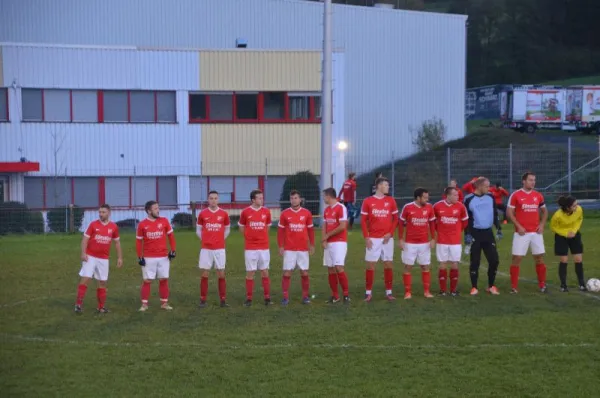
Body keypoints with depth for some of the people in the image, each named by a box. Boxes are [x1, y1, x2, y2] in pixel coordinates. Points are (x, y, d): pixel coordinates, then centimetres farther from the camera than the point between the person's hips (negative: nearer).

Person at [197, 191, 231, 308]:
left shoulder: (224, 214, 2)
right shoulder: (202, 214, 1)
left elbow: (227, 229, 16)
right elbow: (198, 229, 12)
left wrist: (220, 239, 8)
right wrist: (205, 240, 4)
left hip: (220, 249, 0)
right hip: (206, 249, 0)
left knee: (221, 274, 2)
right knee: (204, 275, 0)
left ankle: (223, 300, 8)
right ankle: (203, 300, 7)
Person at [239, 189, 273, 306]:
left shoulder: (266, 211, 3)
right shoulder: (245, 212, -3)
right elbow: (241, 227, 9)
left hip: (264, 247, 2)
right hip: (250, 248, -2)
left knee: (265, 272, 4)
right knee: (250, 273, 2)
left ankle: (267, 298, 9)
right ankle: (249, 299, 8)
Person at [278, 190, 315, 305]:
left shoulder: (307, 213, 3)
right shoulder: (285, 214, 1)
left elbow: (310, 230, 9)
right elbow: (280, 231, 3)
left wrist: (312, 245, 4)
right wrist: (280, 246, -2)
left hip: (303, 249, 1)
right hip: (289, 249, -1)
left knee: (304, 273, 3)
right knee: (287, 273, -3)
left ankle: (305, 296, 13)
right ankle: (285, 297, 2)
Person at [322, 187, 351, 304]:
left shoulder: (341, 208, -10)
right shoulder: (326, 210, 14)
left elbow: (342, 226, -17)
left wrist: (328, 235, -9)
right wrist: (324, 239, -2)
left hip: (339, 242, -8)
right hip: (329, 243, 8)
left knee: (339, 267, -15)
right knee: (330, 269, 6)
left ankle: (346, 294, -6)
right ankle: (335, 295, 13)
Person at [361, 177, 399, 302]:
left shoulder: (391, 201, 6)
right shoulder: (368, 201, 0)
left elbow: (395, 219, 8)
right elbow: (363, 220, 1)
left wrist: (390, 233, -6)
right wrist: (366, 237, -7)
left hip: (387, 238, 2)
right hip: (373, 239, -2)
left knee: (388, 264, 4)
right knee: (370, 265, -1)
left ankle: (389, 292, 12)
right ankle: (368, 292, 7)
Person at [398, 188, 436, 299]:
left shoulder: (429, 208, -2)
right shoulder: (407, 207, -10)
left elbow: (432, 223, 8)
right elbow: (401, 223, -1)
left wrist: (433, 239, 2)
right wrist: (400, 239, -4)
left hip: (425, 243, 2)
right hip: (410, 243, -2)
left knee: (425, 267, 6)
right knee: (408, 267, 1)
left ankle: (427, 291, 14)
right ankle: (408, 292, 8)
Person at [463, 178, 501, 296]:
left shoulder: (490, 197, 5)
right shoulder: (469, 199, -7)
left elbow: (495, 213, 13)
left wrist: (498, 228, 8)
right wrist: (467, 233, -8)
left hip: (488, 232, 4)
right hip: (475, 233, -4)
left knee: (494, 259, 1)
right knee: (475, 261, 0)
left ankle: (491, 286, 16)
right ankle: (474, 287, 10)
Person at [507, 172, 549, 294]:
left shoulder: (538, 195, 8)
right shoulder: (516, 195, -5)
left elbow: (544, 211, 18)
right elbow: (509, 212, -5)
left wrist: (542, 225, 3)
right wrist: (518, 226, -13)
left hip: (536, 232, 4)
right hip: (521, 232, -4)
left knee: (540, 257, 5)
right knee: (517, 258, -3)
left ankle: (542, 285, 16)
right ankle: (514, 287, 3)